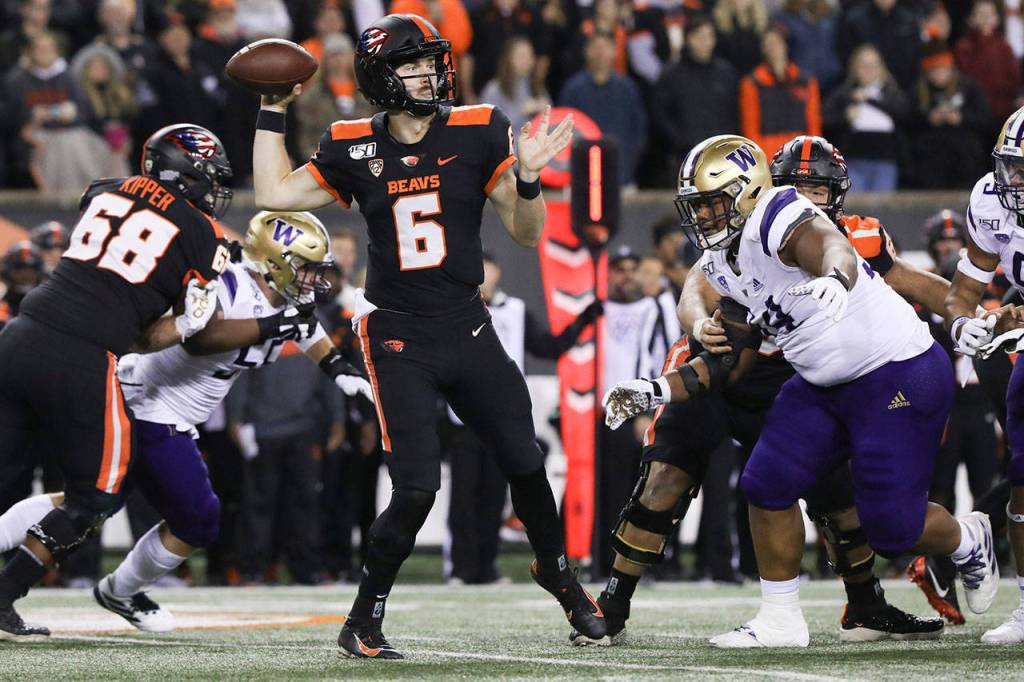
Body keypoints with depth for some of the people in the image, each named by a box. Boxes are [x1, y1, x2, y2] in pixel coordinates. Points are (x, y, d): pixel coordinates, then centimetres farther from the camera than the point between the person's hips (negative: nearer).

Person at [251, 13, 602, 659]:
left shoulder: (477, 133, -2)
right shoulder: (355, 148, 0)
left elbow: (527, 233, -1)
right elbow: (274, 193, 5)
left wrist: (527, 178, -20)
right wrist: (273, 110, 6)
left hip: (467, 329, 2)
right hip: (398, 338, -2)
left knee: (526, 463, 6)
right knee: (417, 489, -12)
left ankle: (558, 572, 33)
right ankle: (364, 621, 2)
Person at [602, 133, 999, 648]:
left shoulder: (776, 218, -21)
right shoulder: (720, 267, 7)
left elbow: (834, 248, -44)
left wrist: (834, 280, -68)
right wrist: (654, 392, 4)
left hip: (900, 376, -9)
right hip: (825, 388, 9)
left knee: (892, 528, -5)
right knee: (768, 485, -2)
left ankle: (967, 541, 28)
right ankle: (780, 620, 10)